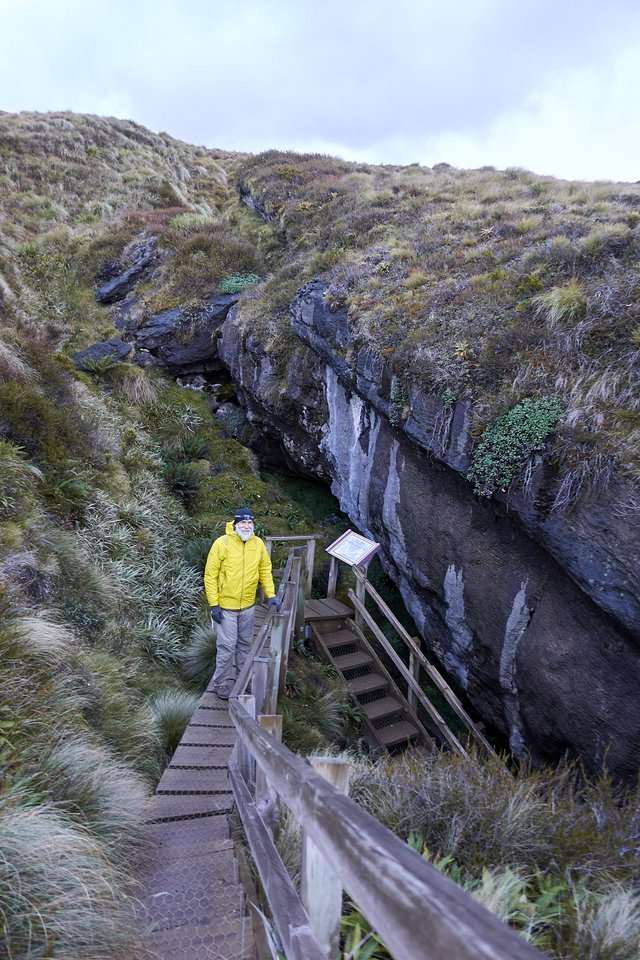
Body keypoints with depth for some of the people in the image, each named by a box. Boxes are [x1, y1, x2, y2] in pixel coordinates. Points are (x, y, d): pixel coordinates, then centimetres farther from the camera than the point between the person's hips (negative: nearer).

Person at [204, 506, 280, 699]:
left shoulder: (258, 543, -2)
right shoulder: (222, 543, -16)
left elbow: (265, 570, 7)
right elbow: (210, 575, -13)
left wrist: (271, 594, -1)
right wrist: (213, 604, -14)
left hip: (248, 605, 5)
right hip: (226, 606, -4)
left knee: (245, 643, 17)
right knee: (227, 646, 1)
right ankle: (222, 685, 17)